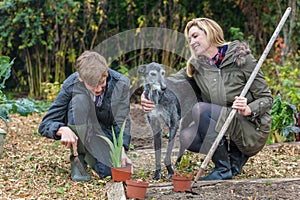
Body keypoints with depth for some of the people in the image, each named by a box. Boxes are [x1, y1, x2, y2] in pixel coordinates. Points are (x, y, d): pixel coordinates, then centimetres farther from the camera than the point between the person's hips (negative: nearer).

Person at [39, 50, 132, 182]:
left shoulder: (120, 83, -20)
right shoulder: (71, 85, -23)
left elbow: (122, 122, -15)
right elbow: (45, 124, -20)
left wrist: (121, 149, -33)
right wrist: (63, 129, -42)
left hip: (105, 132, 1)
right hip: (80, 133, -1)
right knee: (80, 99, -32)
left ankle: (90, 157, 10)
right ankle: (78, 159, -19)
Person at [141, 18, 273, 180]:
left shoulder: (241, 58, -10)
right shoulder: (196, 66, 6)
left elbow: (267, 98, -10)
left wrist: (248, 110, -30)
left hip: (253, 130, -6)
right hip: (225, 132, 6)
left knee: (200, 109, -24)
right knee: (185, 137, -17)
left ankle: (223, 169, -15)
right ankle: (234, 154, 4)